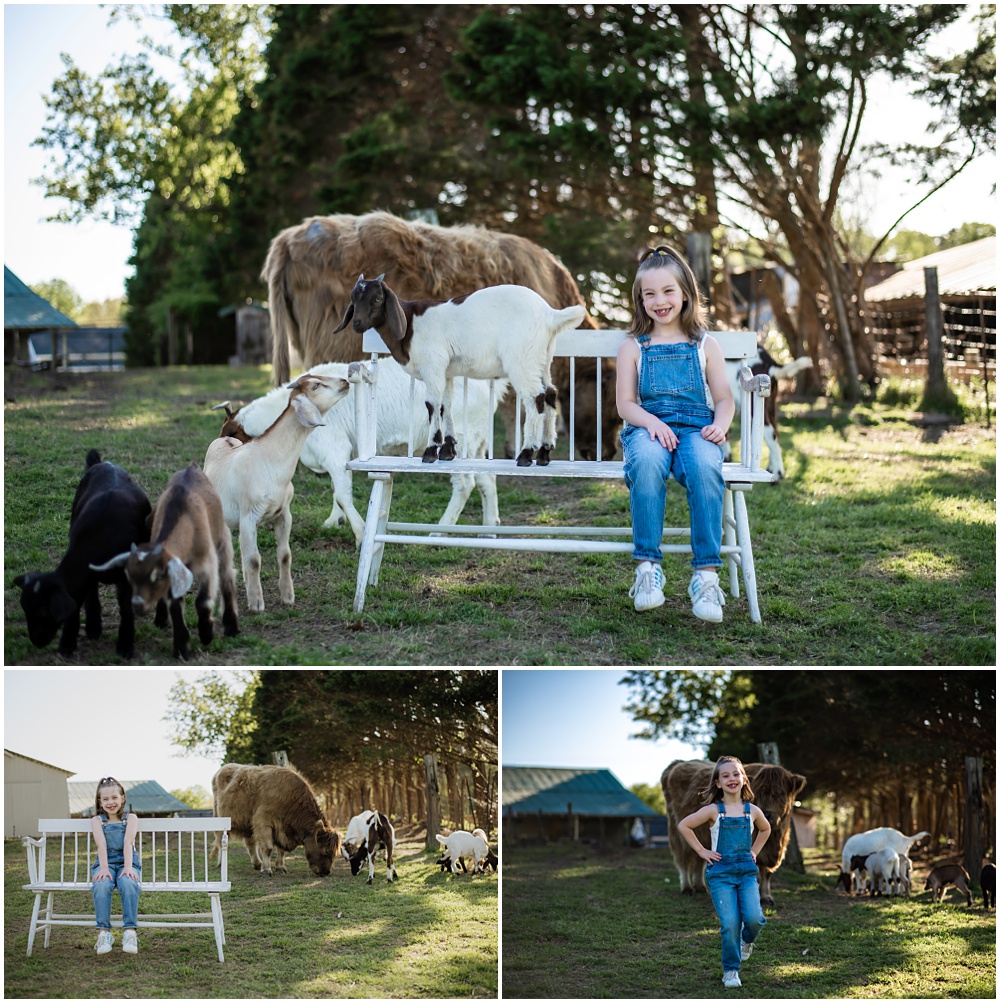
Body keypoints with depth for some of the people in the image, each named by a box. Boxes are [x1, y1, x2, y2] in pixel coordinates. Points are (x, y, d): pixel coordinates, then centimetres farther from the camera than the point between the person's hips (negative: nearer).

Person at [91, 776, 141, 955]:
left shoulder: (130, 818, 9)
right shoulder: (97, 821, 10)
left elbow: (128, 842, -8)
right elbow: (101, 844, -7)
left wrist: (128, 867, -23)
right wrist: (104, 868, -22)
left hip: (127, 862, -1)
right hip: (106, 863, 1)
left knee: (128, 884, -36)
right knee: (101, 885, -35)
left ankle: (130, 932, -38)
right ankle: (103, 932, -34)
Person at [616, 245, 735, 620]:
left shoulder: (705, 346, 16)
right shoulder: (633, 347, 14)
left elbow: (724, 398, 12)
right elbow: (625, 403, 7)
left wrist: (720, 426, -11)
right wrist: (652, 423, -14)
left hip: (696, 429, 0)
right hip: (647, 428, 0)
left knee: (704, 466, -37)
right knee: (647, 461, -39)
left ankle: (706, 574, -36)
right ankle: (647, 567, -34)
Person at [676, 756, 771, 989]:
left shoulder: (752, 811, 7)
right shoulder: (713, 810, -3)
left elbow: (765, 829, 28)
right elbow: (683, 826, 0)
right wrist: (702, 851, -2)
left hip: (747, 872, 2)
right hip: (720, 873, -2)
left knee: (754, 918, -17)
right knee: (730, 923, -13)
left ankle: (746, 940, 20)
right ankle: (730, 971, 5)